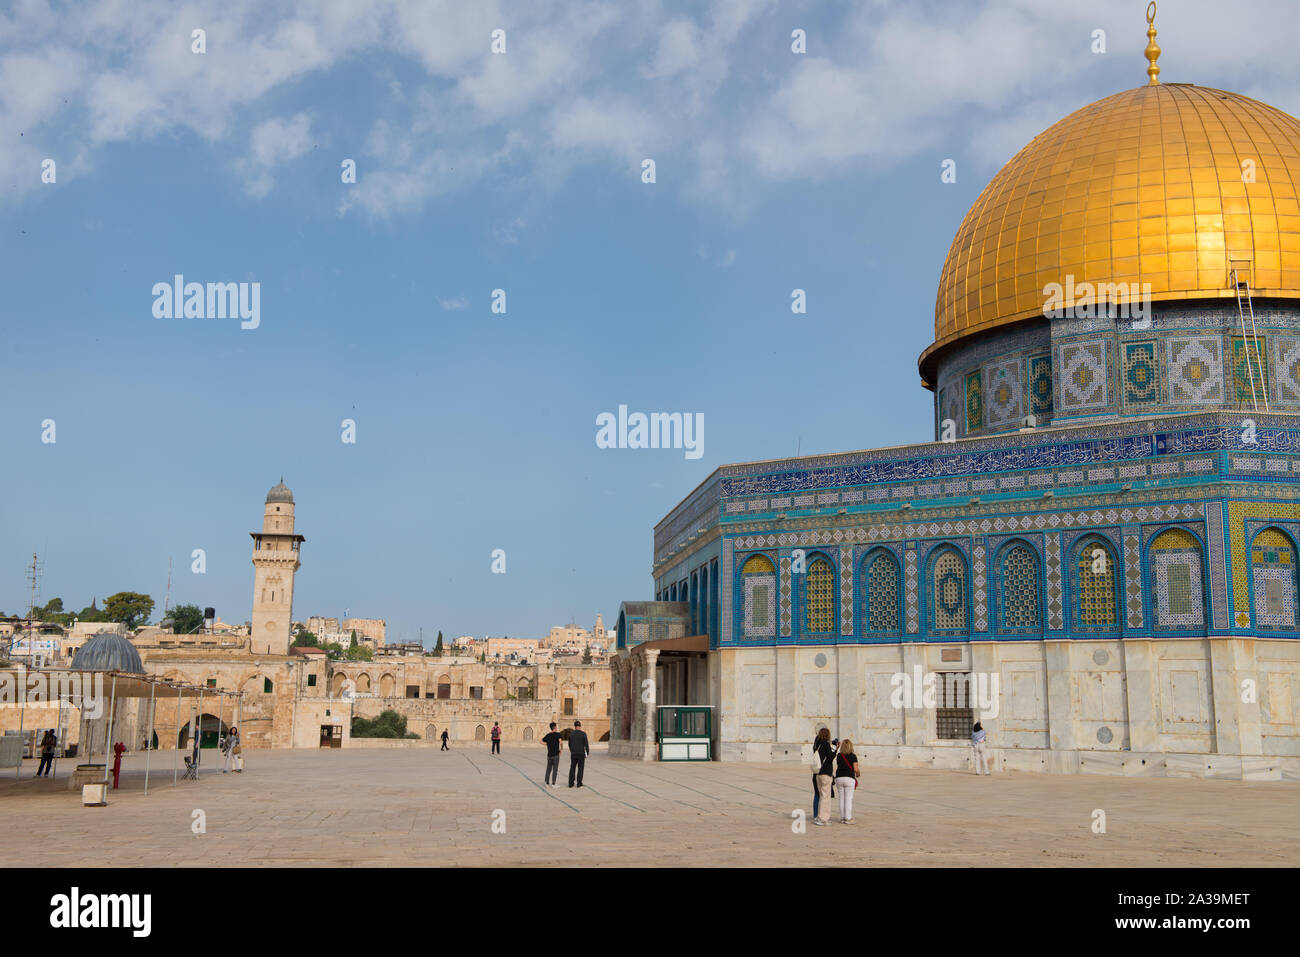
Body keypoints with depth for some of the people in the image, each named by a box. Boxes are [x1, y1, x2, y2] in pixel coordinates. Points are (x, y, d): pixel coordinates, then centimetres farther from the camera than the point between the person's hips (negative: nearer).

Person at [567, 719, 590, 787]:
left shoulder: (571, 734, 0)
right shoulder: (583, 734, -11)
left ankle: (571, 783, 9)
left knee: (572, 768, 11)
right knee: (580, 769, 6)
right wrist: (588, 753, 5)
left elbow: (569, 744, 11)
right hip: (581, 754, -3)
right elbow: (586, 744, -10)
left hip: (573, 754, 3)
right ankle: (579, 784, 5)